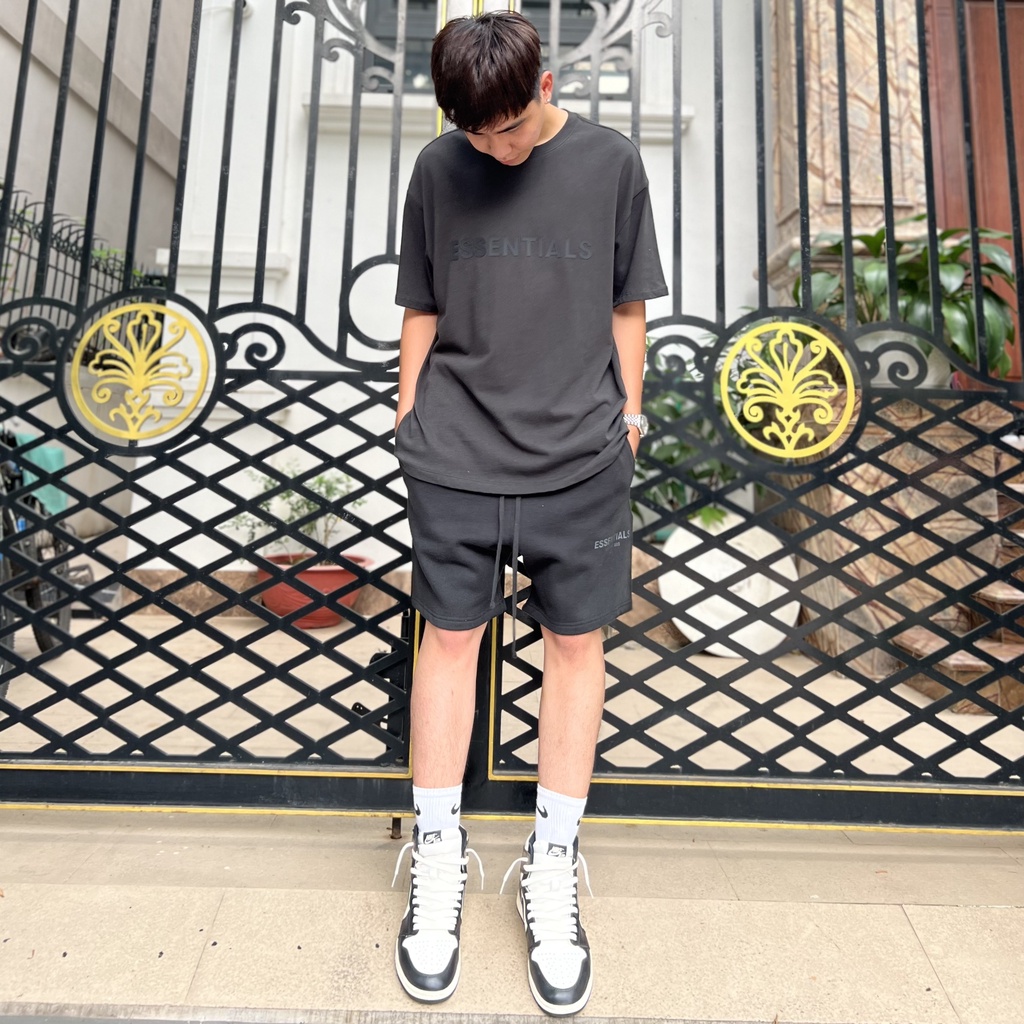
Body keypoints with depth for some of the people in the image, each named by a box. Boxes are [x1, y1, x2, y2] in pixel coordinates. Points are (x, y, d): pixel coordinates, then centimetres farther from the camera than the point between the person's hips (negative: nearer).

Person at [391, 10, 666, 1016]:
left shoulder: (610, 162, 6)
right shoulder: (439, 168, 8)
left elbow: (627, 307, 10)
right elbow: (422, 311, 11)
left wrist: (625, 417, 8)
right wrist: (409, 421, 9)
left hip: (579, 456, 0)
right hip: (454, 454, 1)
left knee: (576, 641, 3)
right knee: (449, 635, 3)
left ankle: (551, 869, 21)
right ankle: (437, 860, 22)